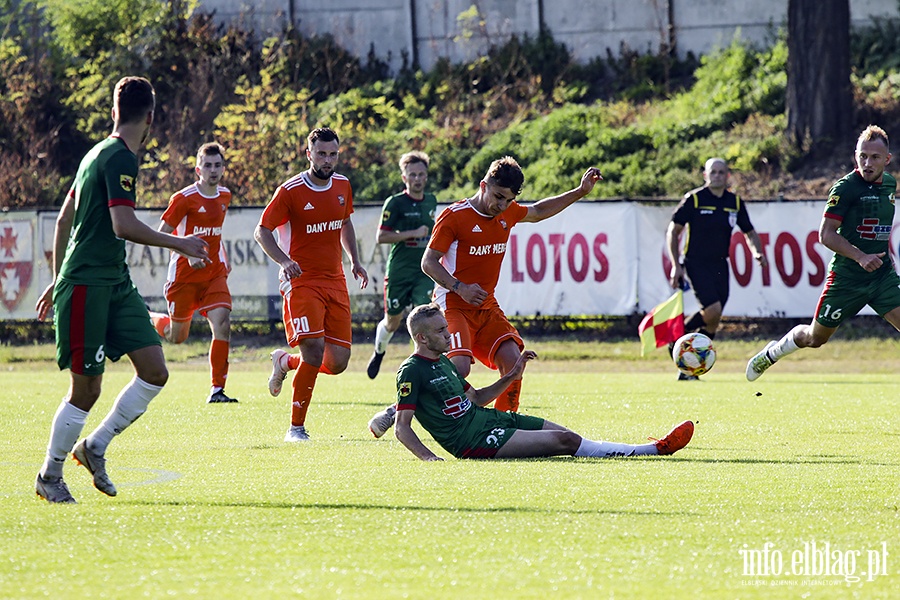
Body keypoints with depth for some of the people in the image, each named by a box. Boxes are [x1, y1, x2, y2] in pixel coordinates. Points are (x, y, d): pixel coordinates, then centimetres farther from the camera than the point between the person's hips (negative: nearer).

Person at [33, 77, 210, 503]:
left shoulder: (97, 154, 16)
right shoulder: (120, 159, -13)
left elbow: (64, 219, 23)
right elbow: (123, 226, -23)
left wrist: (59, 280, 28)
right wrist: (179, 244, -14)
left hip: (116, 284, 9)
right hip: (87, 286, -9)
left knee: (154, 372, -1)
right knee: (86, 388, -4)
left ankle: (95, 446, 11)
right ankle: (50, 476, 10)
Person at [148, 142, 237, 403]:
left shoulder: (224, 196, 8)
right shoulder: (184, 198, -12)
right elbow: (163, 233, -11)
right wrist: (188, 252, -26)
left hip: (214, 274, 4)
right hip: (185, 275, -4)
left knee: (222, 323, -17)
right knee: (176, 337, 7)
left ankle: (217, 390, -15)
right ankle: (146, 320, 41)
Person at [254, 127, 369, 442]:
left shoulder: (342, 186, 9)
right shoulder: (290, 191, -9)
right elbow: (262, 232, -7)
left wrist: (354, 261, 16)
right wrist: (284, 261, -23)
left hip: (335, 282, 6)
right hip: (302, 282, -6)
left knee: (338, 362, -1)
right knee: (314, 351, -20)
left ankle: (286, 362, 30)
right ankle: (296, 427, -6)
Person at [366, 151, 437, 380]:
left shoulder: (431, 201, 9)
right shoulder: (395, 203, -8)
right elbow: (381, 237, -13)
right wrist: (413, 234, -18)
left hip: (424, 272, 3)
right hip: (398, 272, -3)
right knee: (392, 322, 12)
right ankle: (379, 351, 41)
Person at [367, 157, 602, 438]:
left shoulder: (508, 213, 7)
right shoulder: (454, 217, -13)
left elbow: (538, 211, 29)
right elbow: (428, 262, -12)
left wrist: (580, 192, 24)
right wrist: (460, 288, -24)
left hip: (486, 307, 7)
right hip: (453, 306, -7)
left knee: (512, 360, -13)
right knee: (459, 366, -25)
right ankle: (395, 411, -12)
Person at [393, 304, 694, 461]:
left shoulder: (444, 362, 17)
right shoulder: (412, 372, -11)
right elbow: (402, 427, -15)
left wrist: (511, 377, 18)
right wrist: (427, 457, -30)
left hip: (487, 417, 9)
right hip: (474, 440, -9)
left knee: (568, 436, -2)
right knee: (565, 441, -16)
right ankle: (656, 448, -15)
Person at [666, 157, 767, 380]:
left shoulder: (735, 202, 8)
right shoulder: (693, 199, -5)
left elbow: (749, 232, 19)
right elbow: (673, 231, -1)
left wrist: (757, 252, -2)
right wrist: (676, 265, -8)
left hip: (720, 265, 5)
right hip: (696, 263, -5)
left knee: (711, 317, 1)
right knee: (713, 310, -22)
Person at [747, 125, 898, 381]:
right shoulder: (846, 187, -15)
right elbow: (826, 234, -19)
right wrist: (860, 256, -29)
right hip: (846, 275, -5)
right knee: (815, 337, 10)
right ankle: (771, 353, 39)